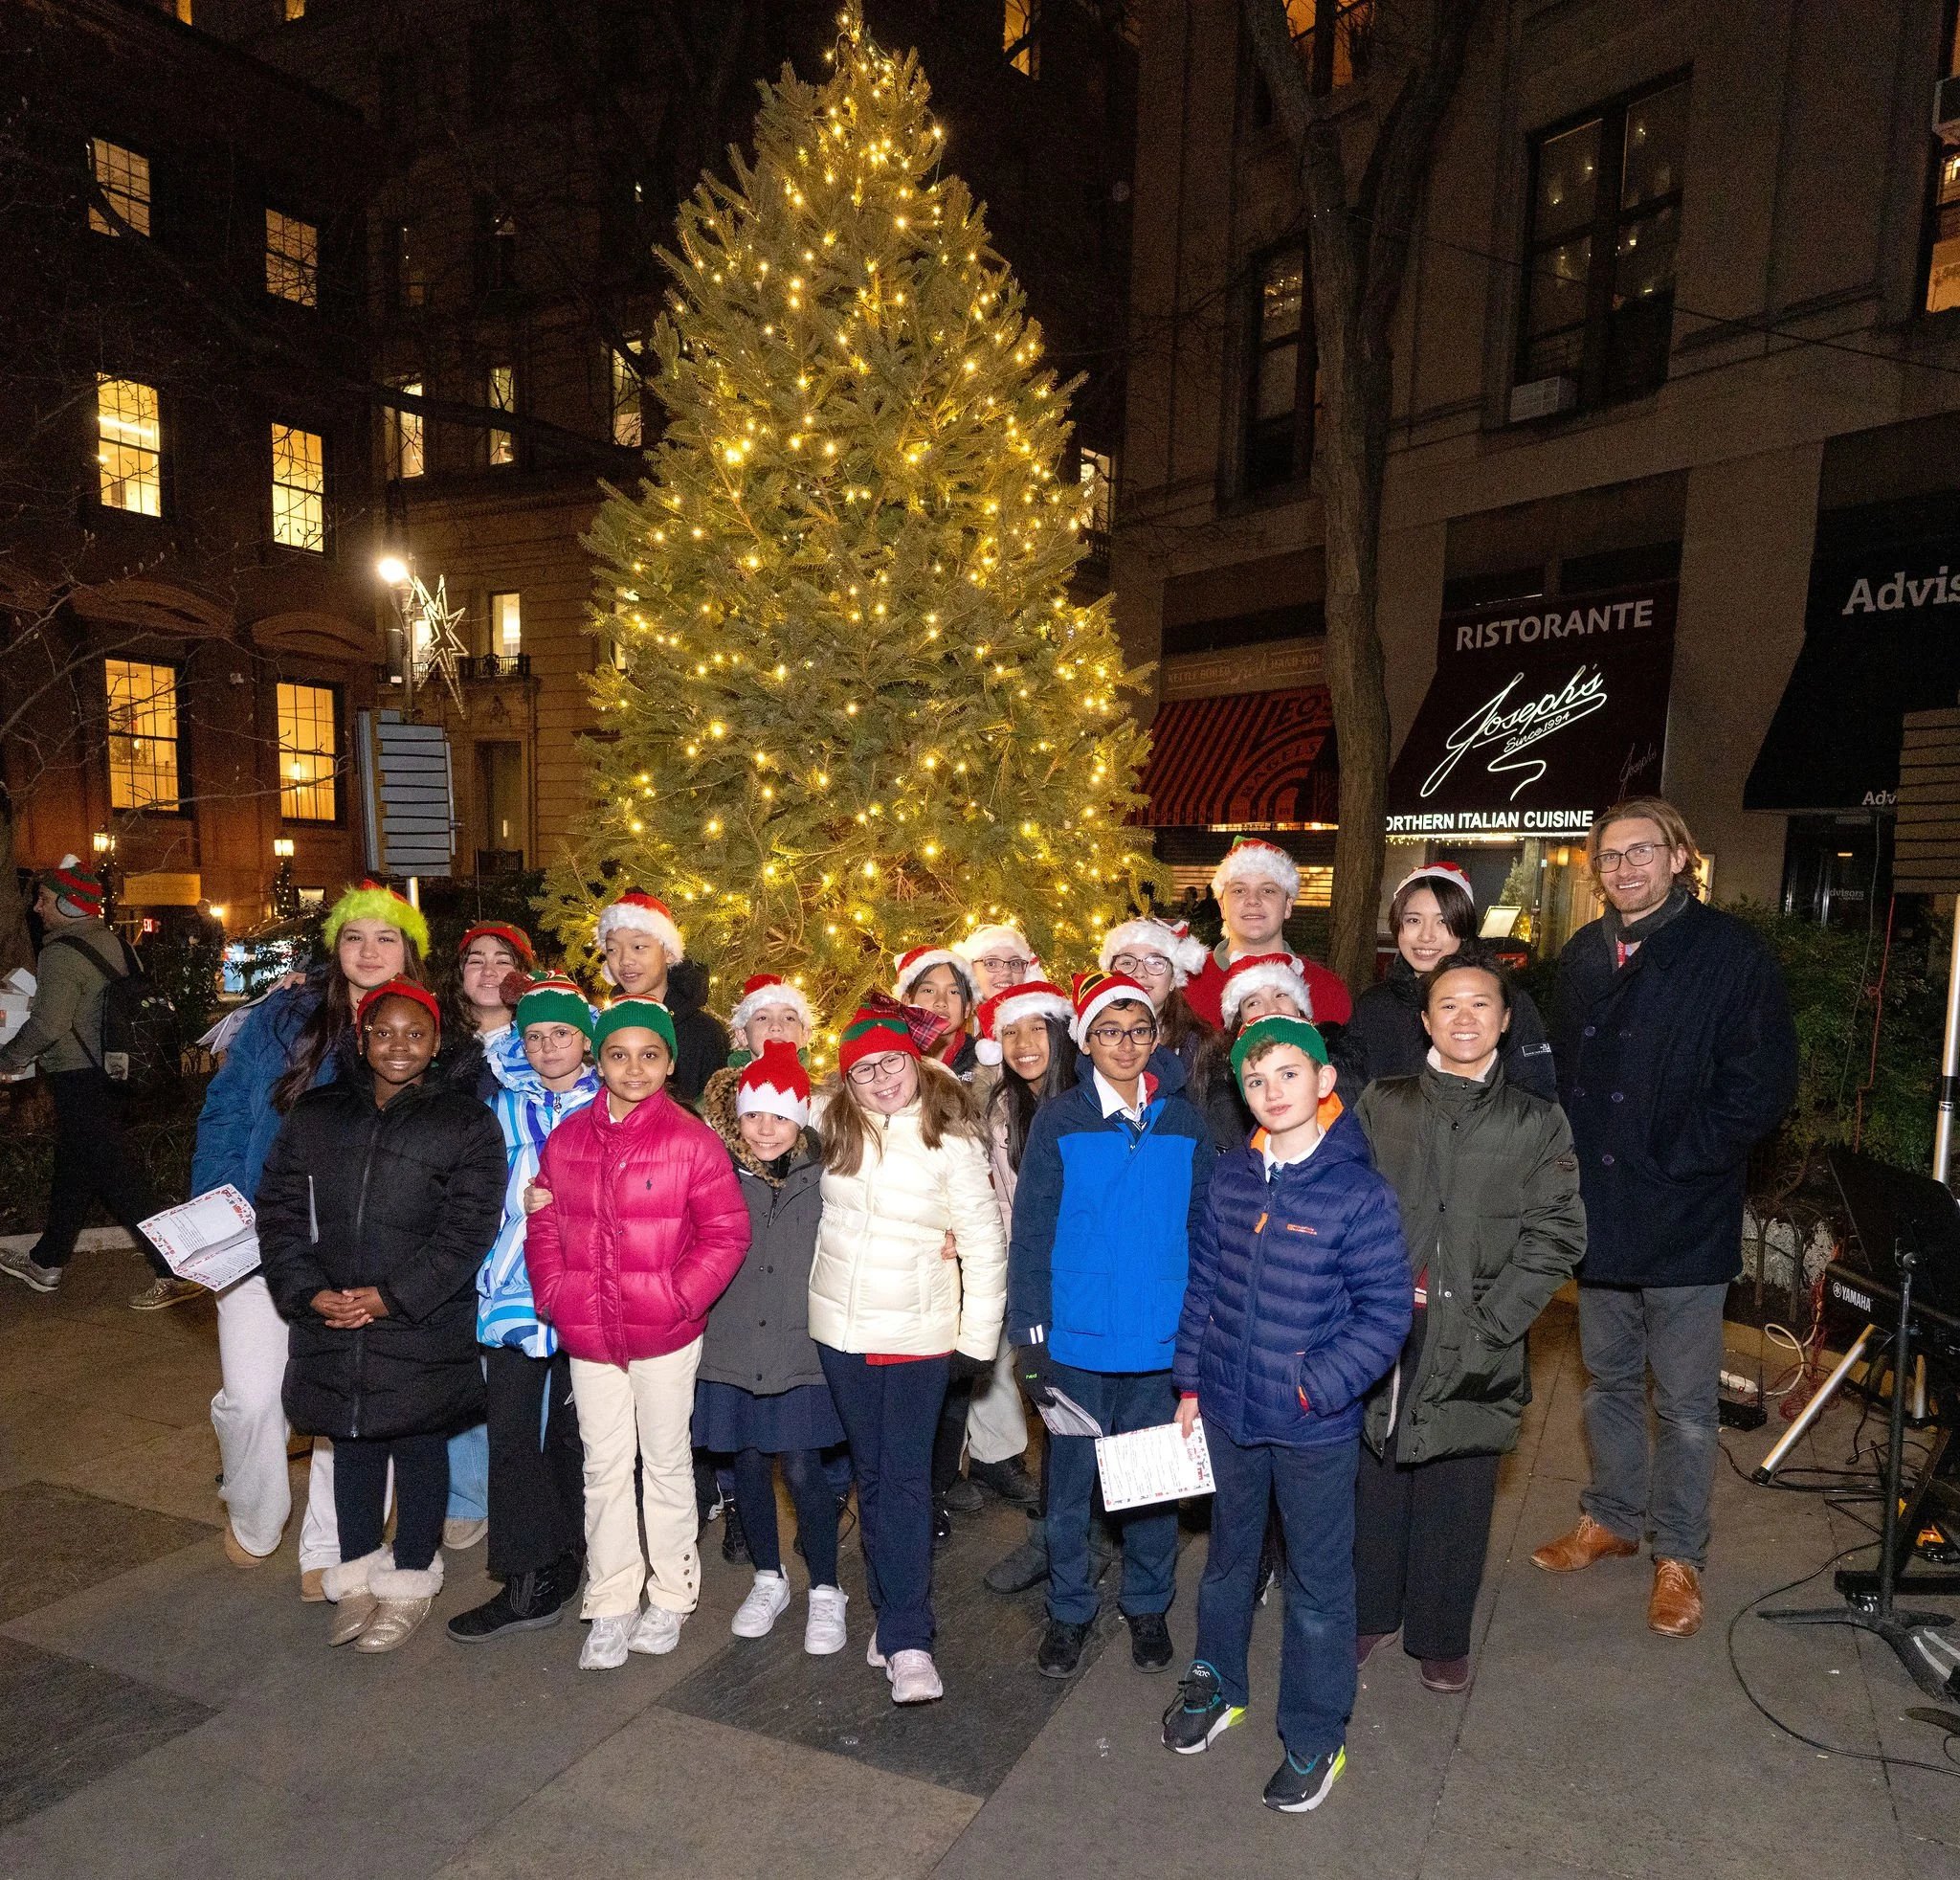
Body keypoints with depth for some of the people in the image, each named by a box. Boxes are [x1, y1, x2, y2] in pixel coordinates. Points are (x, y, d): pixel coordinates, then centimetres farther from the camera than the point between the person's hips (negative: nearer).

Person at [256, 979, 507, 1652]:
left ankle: (409, 1582, 28)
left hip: (424, 1327, -3)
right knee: (352, 1448, 16)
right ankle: (356, 1578, 35)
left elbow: (467, 1228, -10)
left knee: (419, 1449, 9)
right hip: (331, 1323, 3)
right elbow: (279, 1208, 5)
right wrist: (308, 1291, -8)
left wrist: (392, 1296, -16)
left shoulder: (467, 1125, -5)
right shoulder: (314, 1114, 6)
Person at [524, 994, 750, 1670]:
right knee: (604, 1466, 13)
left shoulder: (691, 1140, -11)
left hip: (666, 1335, -3)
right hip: (587, 1335, 3)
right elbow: (544, 1225, 8)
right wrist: (553, 1294, -2)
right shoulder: (567, 1139, 2)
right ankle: (611, 1607, 26)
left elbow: (727, 1232, -10)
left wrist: (680, 1296, -17)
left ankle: (670, 1597, 29)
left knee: (667, 1462, 12)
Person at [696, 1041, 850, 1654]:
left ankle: (826, 1591, 22)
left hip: (802, 1350, -2)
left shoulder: (823, 1177, -4)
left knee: (803, 1470, 0)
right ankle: (768, 1580, 36)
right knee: (749, 1466, 13)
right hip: (731, 1350, 2)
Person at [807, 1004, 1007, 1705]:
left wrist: (980, 1333, -8)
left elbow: (984, 1240, -8)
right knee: (870, 1473, 14)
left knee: (907, 1478, -4)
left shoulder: (951, 1139, -11)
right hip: (841, 1326, 4)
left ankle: (907, 1639, 4)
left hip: (918, 1330, -4)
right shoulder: (837, 1131, 1)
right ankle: (894, 1612, 28)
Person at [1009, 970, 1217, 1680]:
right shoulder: (1059, 1122, -5)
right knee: (1070, 1482, 11)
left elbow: (1205, 1228, 5)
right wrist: (1029, 1334, -8)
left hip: (1162, 1341, 2)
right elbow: (1031, 1232, -4)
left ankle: (1148, 1605, 36)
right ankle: (1069, 1609, 31)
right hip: (1076, 1337, -1)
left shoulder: (1185, 1123, 1)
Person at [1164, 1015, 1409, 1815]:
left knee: (1318, 1581, 13)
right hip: (1228, 1410, 4)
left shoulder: (1357, 1192, -17)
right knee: (1228, 1554, 24)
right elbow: (1203, 1281, 6)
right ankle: (1216, 1681, 47)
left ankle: (1315, 1738, 33)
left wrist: (1316, 1385, -19)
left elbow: (1386, 1312, -14)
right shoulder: (1230, 1177, -3)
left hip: (1317, 1426, -4)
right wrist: (1191, 1381, 8)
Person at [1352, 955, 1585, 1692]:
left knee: (1457, 1497, 9)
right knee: (1372, 1481, 11)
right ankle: (1367, 1611, 33)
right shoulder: (1381, 1106, 6)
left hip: (1473, 1347, -1)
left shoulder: (1538, 1123, 2)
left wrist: (1488, 1324, -10)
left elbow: (1555, 1236, -2)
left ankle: (1441, 1636, 30)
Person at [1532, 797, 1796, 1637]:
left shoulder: (1731, 953, -9)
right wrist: (1570, 1161, 3)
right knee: (1609, 1380, 19)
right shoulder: (1582, 955, 7)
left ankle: (1679, 1555, 25)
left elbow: (1763, 1086, -12)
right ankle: (1611, 1518, 36)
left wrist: (1673, 1161, -15)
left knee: (1685, 1401, 8)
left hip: (1686, 1219, -5)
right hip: (1599, 1212, 5)